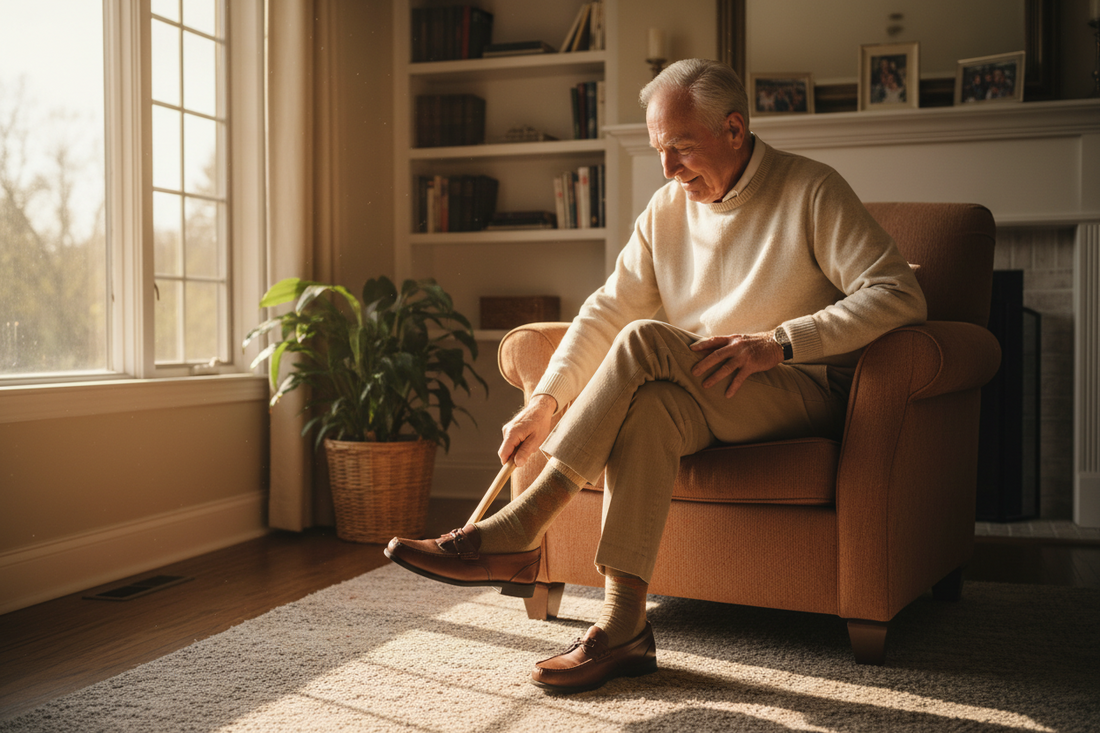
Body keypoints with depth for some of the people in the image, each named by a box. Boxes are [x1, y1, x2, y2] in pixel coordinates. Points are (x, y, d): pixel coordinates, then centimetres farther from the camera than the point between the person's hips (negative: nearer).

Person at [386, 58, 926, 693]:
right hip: (705, 401, 4)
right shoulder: (667, 210, 10)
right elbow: (608, 310, 4)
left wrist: (779, 341, -24)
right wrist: (546, 403, -10)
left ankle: (515, 536, -29)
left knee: (645, 342, -29)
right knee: (646, 407, -33)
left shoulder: (811, 191, -5)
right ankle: (624, 627, -34)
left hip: (807, 393, -4)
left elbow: (900, 295, -14)